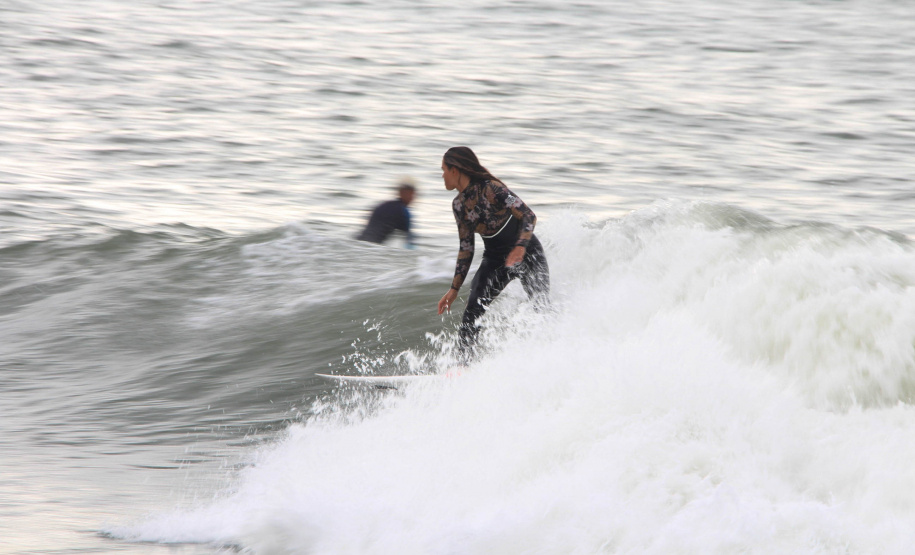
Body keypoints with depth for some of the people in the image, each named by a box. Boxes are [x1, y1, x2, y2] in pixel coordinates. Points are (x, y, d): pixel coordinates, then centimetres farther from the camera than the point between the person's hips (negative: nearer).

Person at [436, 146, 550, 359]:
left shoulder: (490, 188, -18)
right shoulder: (458, 205, 3)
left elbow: (529, 216, -22)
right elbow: (466, 249, 10)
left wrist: (520, 248, -38)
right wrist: (454, 288, 7)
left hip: (526, 252, -6)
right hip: (495, 259, 6)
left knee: (543, 309, -16)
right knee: (474, 308, -15)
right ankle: (465, 362, -15)